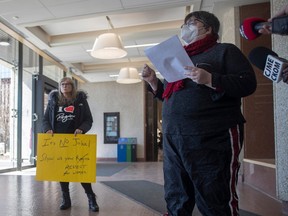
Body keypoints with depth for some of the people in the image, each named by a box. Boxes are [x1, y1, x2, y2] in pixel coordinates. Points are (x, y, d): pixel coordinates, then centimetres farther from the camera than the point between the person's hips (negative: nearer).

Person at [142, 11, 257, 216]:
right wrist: (153, 81, 10)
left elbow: (248, 83, -8)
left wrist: (210, 80, -19)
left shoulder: (225, 50, 5)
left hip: (212, 139, -6)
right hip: (173, 140, 7)